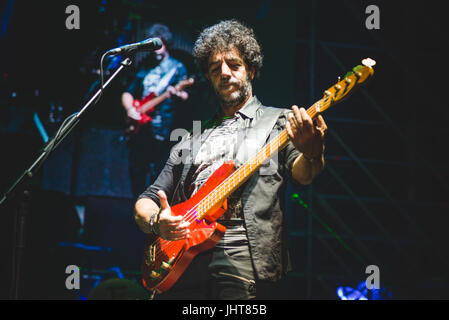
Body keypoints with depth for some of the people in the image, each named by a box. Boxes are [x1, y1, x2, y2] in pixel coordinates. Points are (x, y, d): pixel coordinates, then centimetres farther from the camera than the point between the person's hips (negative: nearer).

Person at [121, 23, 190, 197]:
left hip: (160, 129, -5)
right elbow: (128, 94, 21)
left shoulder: (177, 67, 4)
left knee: (156, 173, -10)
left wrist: (176, 95, -30)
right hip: (139, 129, 5)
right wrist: (130, 108, 1)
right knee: (136, 171, 6)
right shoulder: (145, 67, 18)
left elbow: (185, 95, -7)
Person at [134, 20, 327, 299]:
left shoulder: (279, 122, 16)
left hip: (241, 256, -3)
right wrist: (155, 222, -1)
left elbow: (302, 174, -3)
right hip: (182, 260, 3)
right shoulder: (192, 140, 27)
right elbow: (146, 201, 25)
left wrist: (311, 153, -29)